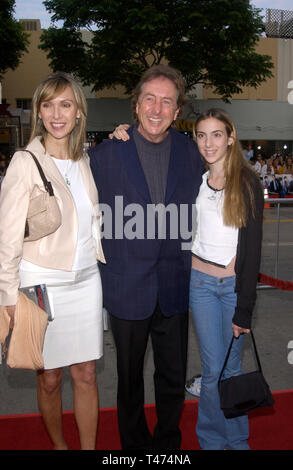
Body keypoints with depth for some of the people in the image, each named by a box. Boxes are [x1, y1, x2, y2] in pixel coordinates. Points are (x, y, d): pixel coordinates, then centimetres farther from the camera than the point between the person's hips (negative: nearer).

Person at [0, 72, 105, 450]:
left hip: (85, 281, 4)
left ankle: (89, 448, 28)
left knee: (86, 374, 11)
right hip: (42, 286, -4)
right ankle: (58, 444, 34)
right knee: (49, 379, 10)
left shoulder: (85, 162, 7)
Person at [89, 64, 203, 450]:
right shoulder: (105, 154, -6)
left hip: (175, 288, 2)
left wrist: (194, 268, 4)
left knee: (173, 378, 17)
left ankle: (168, 441, 40)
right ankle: (134, 442, 39)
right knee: (130, 379, 16)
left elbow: (197, 213, 9)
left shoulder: (190, 152, 1)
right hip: (127, 287, -2)